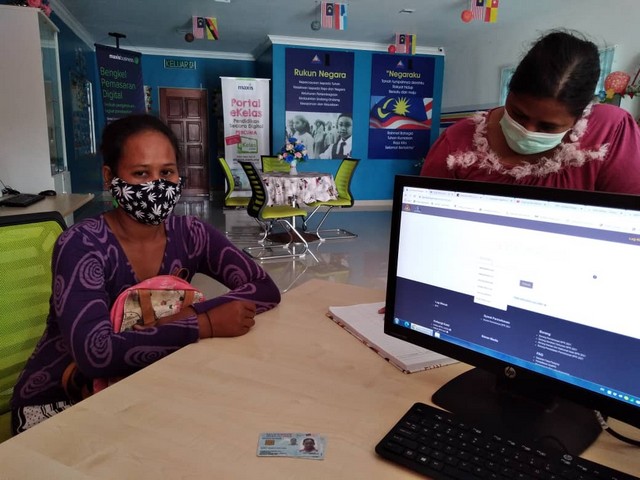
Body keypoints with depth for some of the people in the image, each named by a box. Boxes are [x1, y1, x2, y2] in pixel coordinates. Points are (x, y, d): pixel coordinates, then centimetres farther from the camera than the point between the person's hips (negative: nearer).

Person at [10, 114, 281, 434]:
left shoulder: (190, 235, -8)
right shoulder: (80, 245, -22)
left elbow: (266, 290, -14)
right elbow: (96, 351, -34)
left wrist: (188, 314, -27)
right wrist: (206, 324, -33)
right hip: (58, 403, -4)